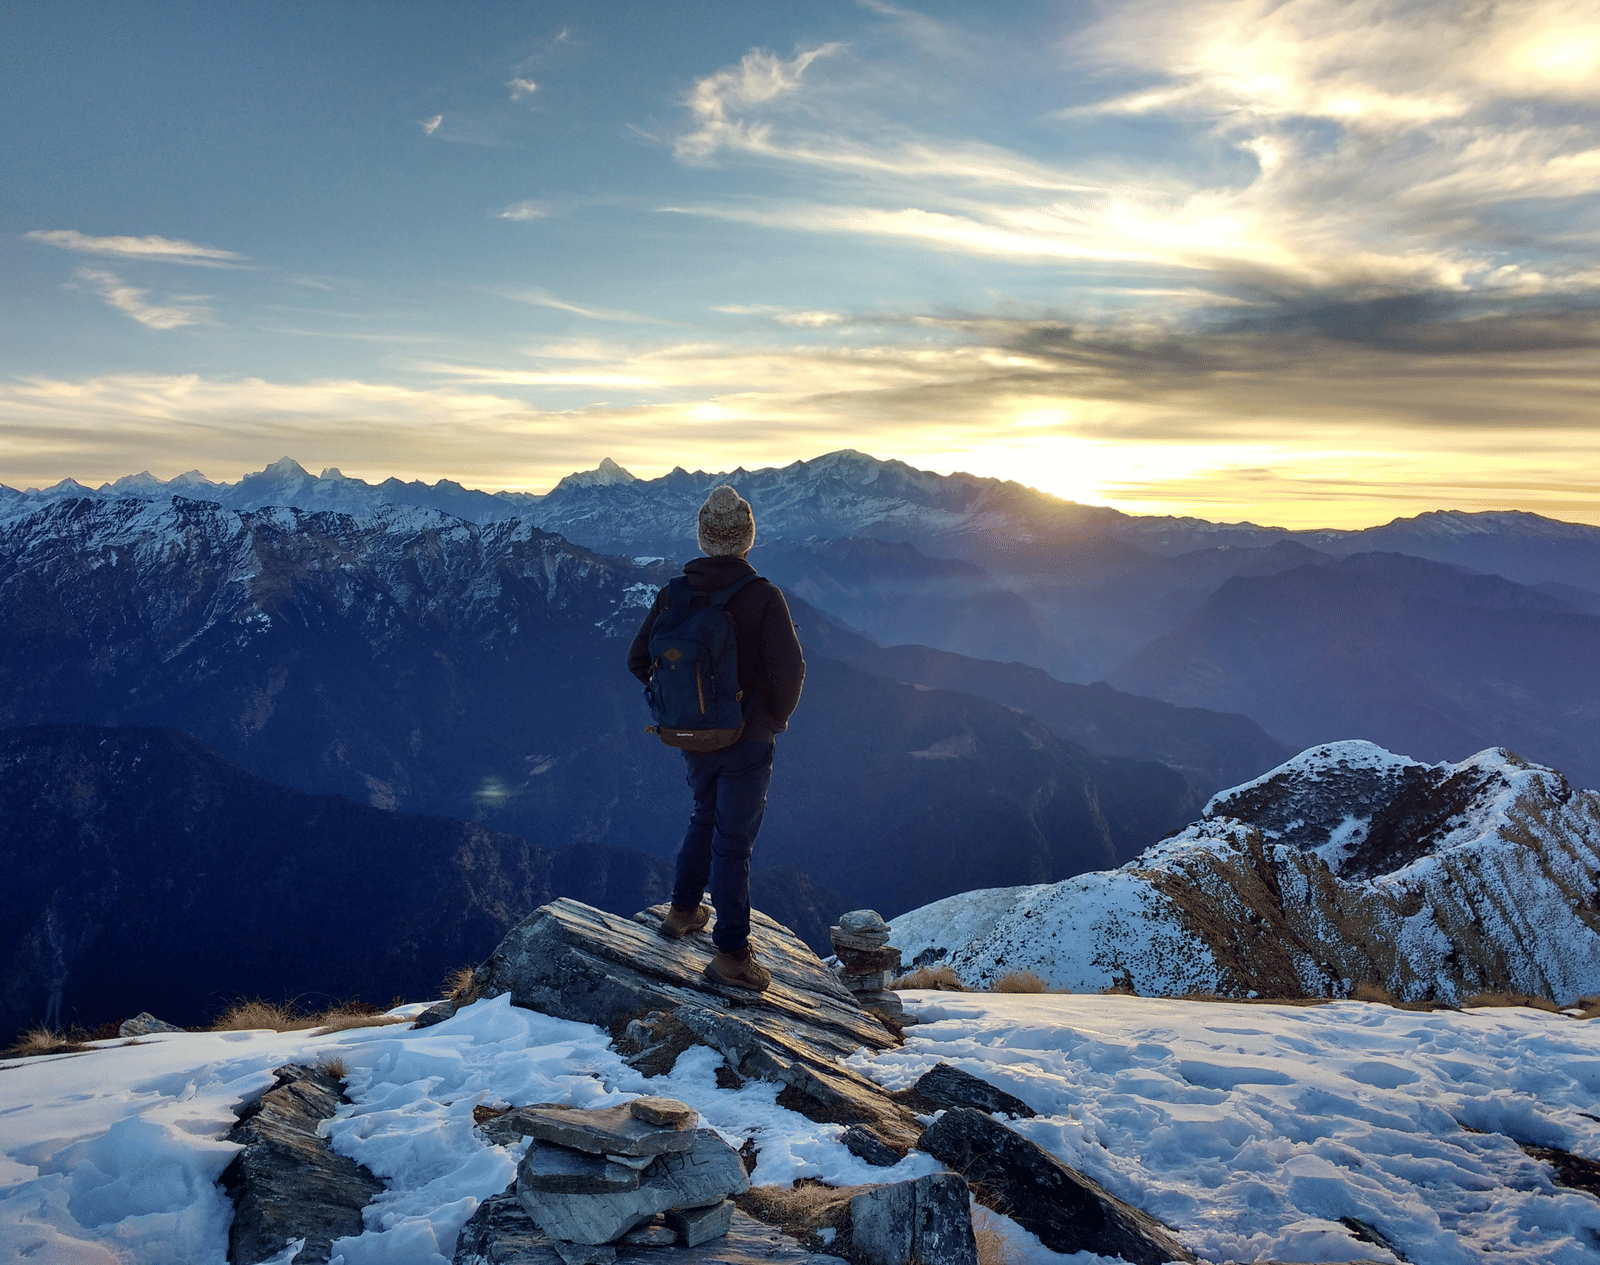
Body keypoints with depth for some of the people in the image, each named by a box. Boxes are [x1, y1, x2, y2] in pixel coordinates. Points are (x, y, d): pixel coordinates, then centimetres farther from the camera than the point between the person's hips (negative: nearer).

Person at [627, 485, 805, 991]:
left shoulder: (674, 594, -5)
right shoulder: (763, 596, -19)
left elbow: (638, 659, 0)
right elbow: (789, 669, -22)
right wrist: (777, 717, -3)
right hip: (747, 740, -4)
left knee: (705, 817, 28)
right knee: (733, 841, 4)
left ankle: (683, 910, 39)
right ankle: (731, 955, 12)